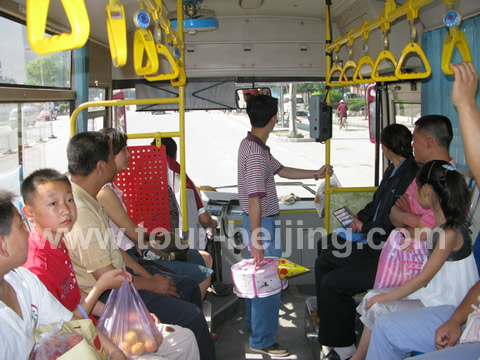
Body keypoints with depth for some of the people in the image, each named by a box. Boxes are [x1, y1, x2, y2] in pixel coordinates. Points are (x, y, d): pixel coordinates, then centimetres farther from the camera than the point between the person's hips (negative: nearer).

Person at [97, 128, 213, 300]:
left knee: (205, 258, 13)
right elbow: (135, 234, -16)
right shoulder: (104, 192, -19)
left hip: (134, 251, 11)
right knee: (203, 276, -12)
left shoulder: (110, 187, 13)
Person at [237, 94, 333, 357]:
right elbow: (255, 201, -26)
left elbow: (281, 170, 17)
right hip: (261, 223, -10)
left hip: (258, 221, 10)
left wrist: (315, 174, 18)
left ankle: (253, 323, 40)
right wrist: (257, 242, -24)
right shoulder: (256, 154, -25)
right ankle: (262, 341, 11)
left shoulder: (250, 144, 7)